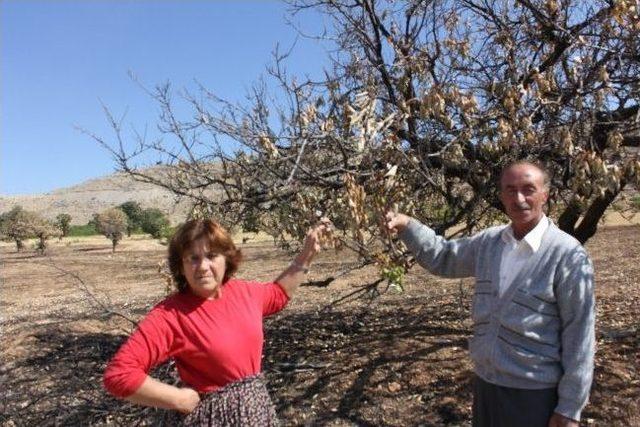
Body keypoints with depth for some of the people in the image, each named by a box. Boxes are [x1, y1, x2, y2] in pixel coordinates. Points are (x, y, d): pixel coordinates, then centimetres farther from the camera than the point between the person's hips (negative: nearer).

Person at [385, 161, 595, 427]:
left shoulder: (567, 254, -16)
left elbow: (579, 335, -14)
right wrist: (406, 225, -4)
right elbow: (443, 258, 12)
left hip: (534, 393, -5)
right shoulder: (489, 242, 1)